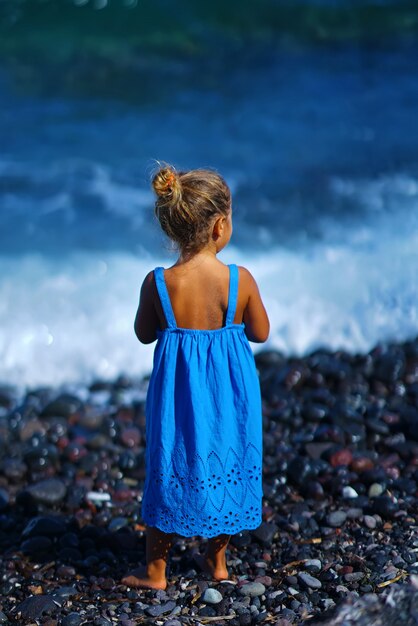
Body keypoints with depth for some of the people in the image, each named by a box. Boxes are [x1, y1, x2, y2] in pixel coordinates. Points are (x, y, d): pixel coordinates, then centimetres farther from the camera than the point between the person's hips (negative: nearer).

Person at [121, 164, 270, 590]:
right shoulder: (241, 280, -17)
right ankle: (216, 560, 35)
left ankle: (155, 570, 24)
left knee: (170, 468, 14)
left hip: (179, 387, 0)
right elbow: (260, 333, -3)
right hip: (229, 388, 1)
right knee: (225, 464, 20)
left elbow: (144, 334, -1)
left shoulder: (158, 283, -16)